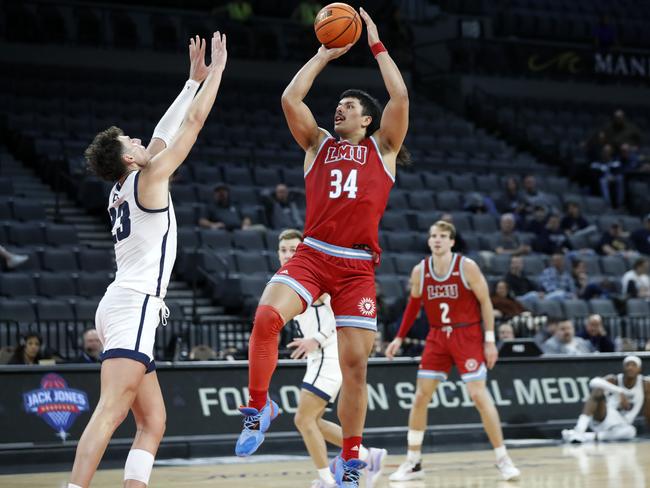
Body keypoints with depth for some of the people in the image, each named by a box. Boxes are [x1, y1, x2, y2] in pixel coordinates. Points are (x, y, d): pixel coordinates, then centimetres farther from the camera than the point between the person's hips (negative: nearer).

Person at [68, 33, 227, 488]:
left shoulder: (122, 189, 18)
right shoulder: (150, 177, -4)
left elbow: (165, 131, 28)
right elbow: (194, 121, 0)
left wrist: (194, 79, 33)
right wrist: (217, 69, 10)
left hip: (124, 305, 9)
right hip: (134, 306, -9)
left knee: (153, 421, 7)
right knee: (110, 412, -20)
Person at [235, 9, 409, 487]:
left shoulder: (382, 149, 13)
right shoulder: (319, 144, 18)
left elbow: (400, 97, 0)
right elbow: (290, 98, 6)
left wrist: (376, 44, 6)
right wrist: (324, 54, 12)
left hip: (357, 265, -1)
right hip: (312, 254, 1)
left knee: (355, 362, -1)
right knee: (266, 316, -27)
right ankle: (259, 407, -9)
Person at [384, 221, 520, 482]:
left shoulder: (466, 267, -11)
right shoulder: (420, 271, 0)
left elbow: (485, 301, -6)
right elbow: (413, 305, 14)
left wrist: (490, 340, -10)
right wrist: (399, 338, 9)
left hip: (467, 335, -4)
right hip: (437, 337, 4)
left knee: (479, 394, -11)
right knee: (420, 397, 1)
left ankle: (503, 459, -2)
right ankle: (413, 463, 11)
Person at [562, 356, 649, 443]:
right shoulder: (614, 380, -8)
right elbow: (594, 382, -32)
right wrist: (620, 392, -43)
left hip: (619, 427, 2)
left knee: (630, 431, -36)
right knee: (598, 391, -32)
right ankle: (579, 430, -49)